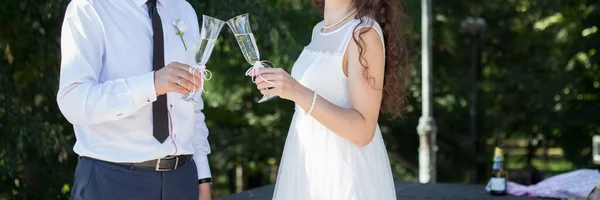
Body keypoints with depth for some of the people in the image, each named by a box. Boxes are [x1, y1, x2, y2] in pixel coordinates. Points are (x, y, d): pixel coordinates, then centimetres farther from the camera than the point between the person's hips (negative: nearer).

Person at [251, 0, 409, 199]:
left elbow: (363, 131, -20)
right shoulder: (321, 30, 11)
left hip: (347, 173, -8)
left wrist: (298, 93, -30)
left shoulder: (366, 32, -15)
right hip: (314, 168, 8)